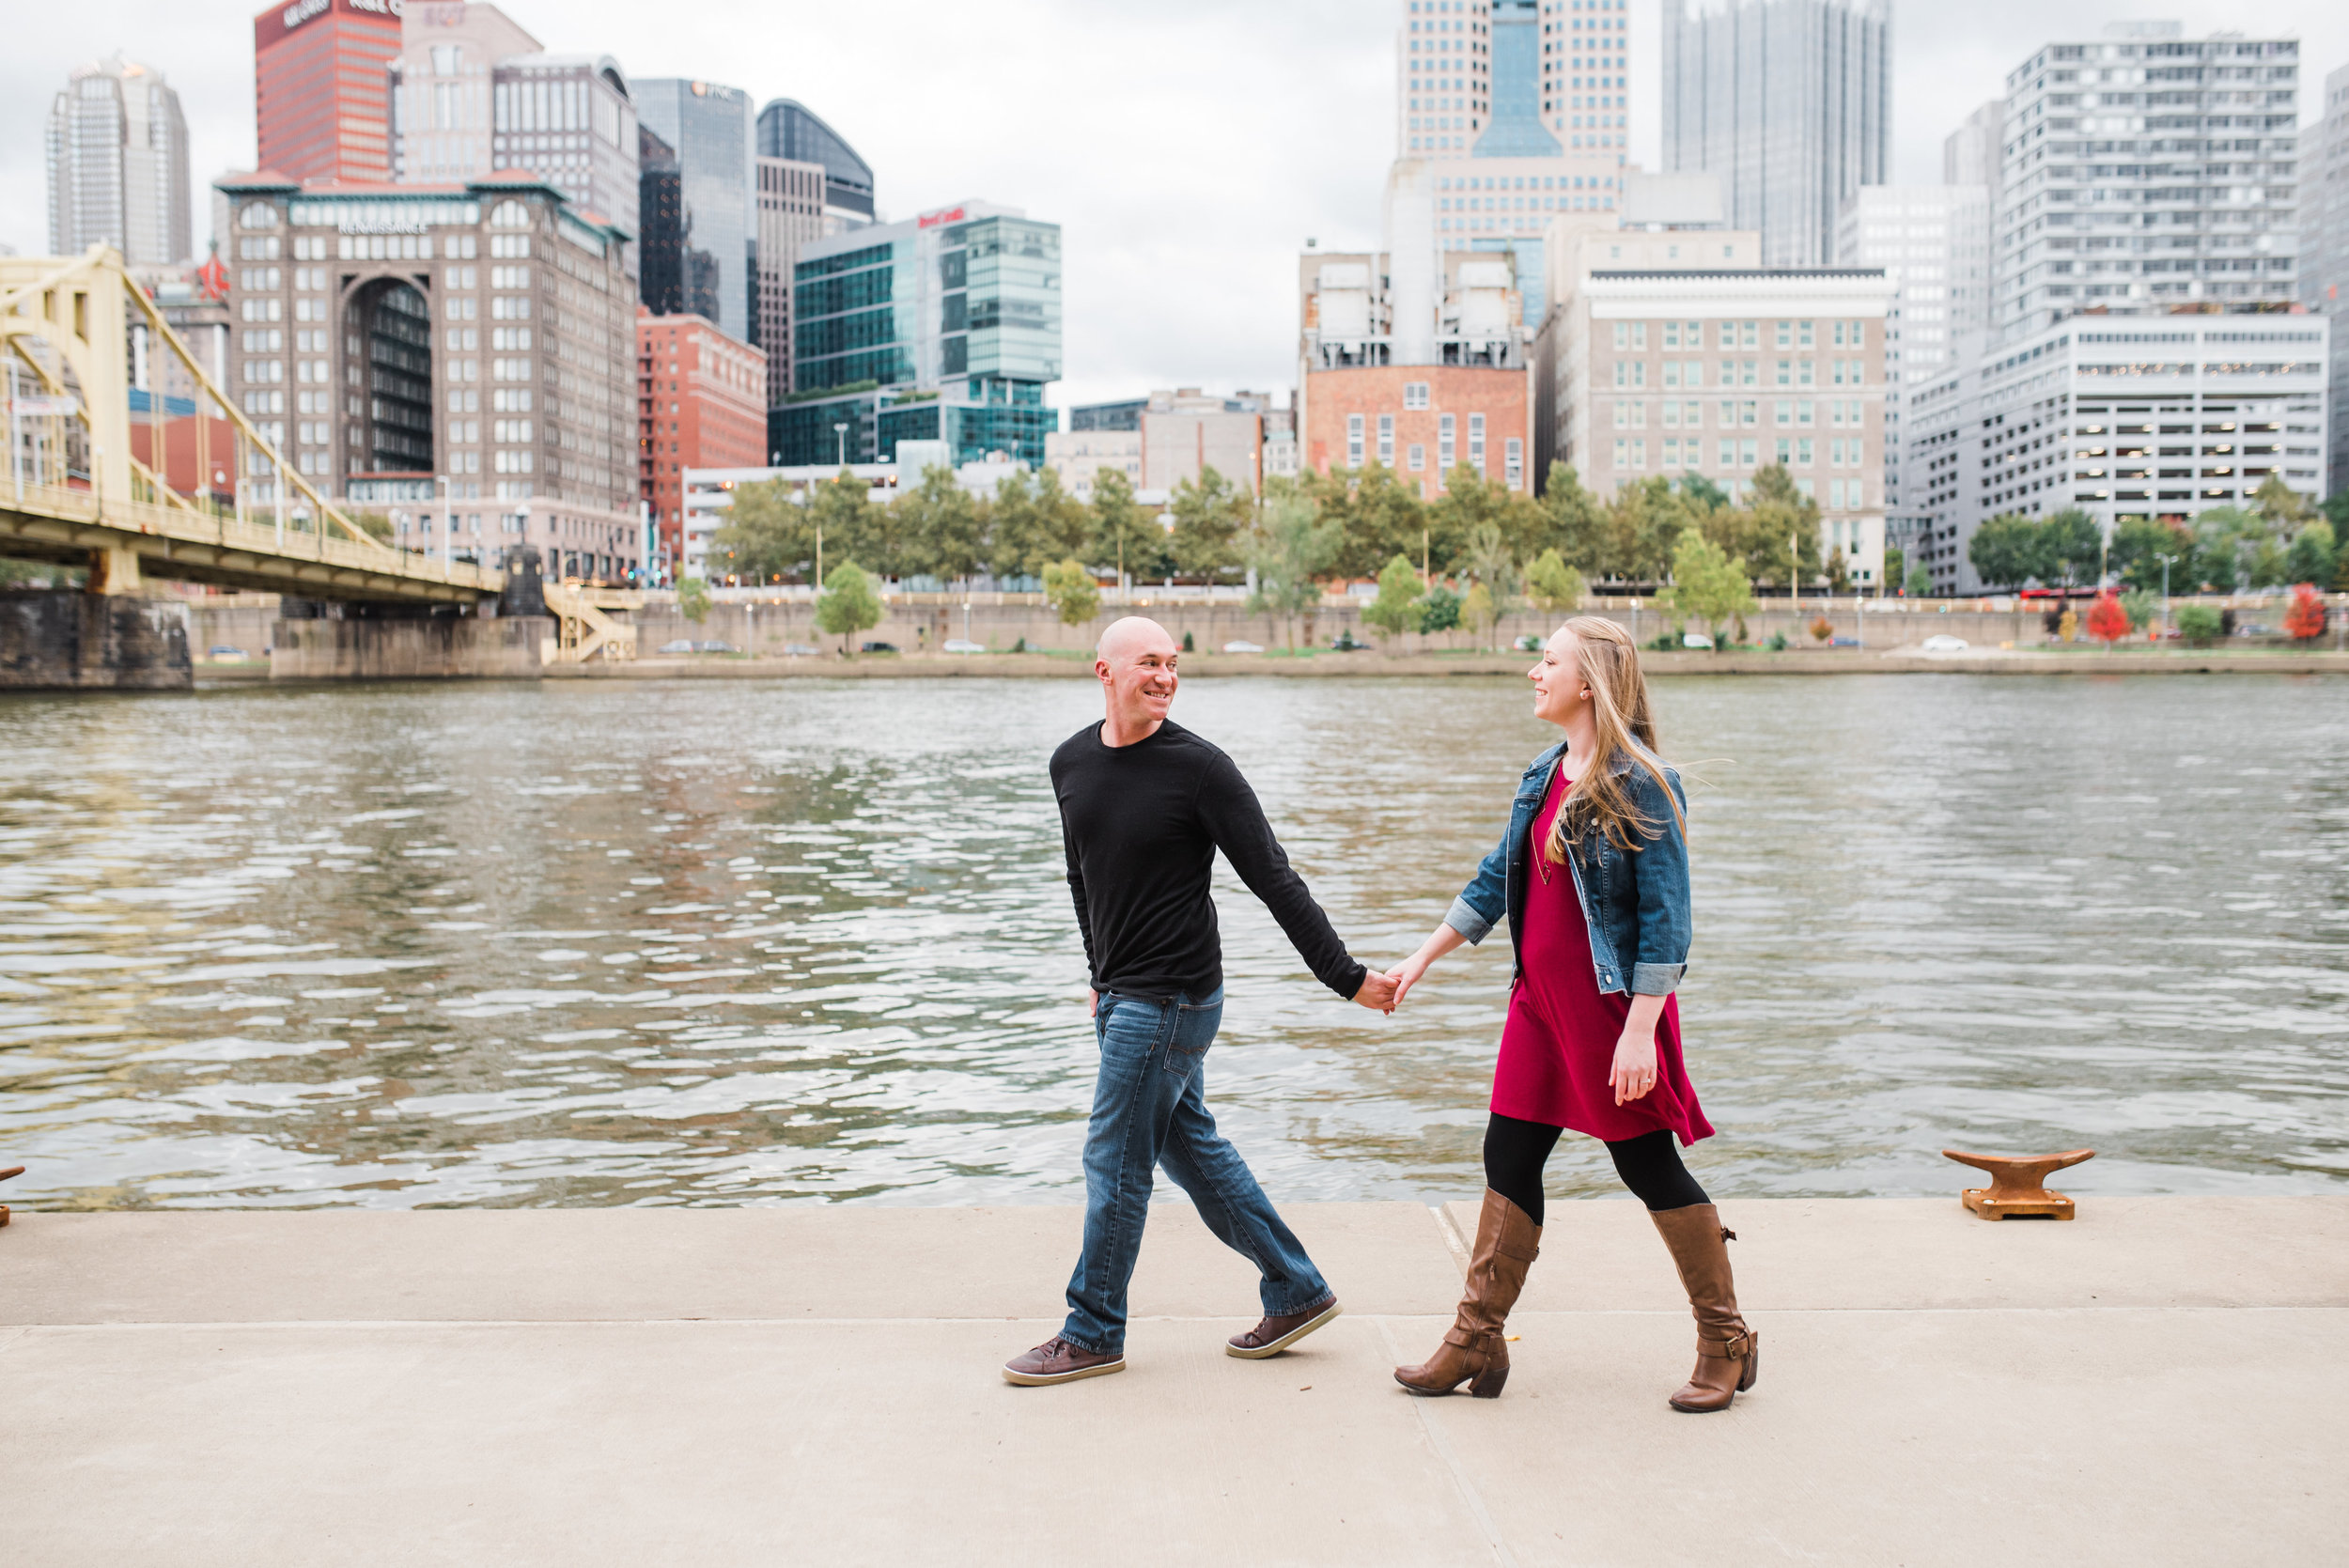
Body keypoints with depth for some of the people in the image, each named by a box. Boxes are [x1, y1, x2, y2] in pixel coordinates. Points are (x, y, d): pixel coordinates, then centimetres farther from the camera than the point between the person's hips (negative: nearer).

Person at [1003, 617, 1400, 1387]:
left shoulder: (1199, 767, -14)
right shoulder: (1071, 762, 5)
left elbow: (1276, 882, -13)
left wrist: (1347, 977, -13)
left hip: (1172, 997, -7)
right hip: (1122, 994, 7)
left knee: (1114, 1161, 0)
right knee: (1191, 1145, 14)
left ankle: (1092, 1335, 16)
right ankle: (1295, 1291, 27)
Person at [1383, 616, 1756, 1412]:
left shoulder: (1642, 786, -14)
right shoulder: (1543, 777, 9)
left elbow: (1665, 918, -16)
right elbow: (1497, 878, 19)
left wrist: (1640, 1031, -20)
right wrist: (1424, 957, 21)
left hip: (1613, 1006, -8)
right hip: (1541, 1000, 8)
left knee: (1649, 1166, 2)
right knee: (1508, 1157, 8)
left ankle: (1727, 1344, 19)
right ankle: (1476, 1340, 18)